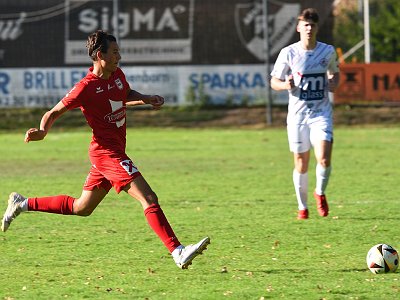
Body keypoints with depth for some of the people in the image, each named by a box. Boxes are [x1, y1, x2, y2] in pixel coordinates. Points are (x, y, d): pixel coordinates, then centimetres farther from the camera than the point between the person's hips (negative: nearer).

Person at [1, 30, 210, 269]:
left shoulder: (118, 75, 7)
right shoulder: (86, 87, -16)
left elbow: (127, 95, 29)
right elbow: (54, 112, -8)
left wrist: (147, 99, 9)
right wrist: (42, 131, -27)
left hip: (115, 150, 9)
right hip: (107, 152, -9)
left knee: (81, 208, 20)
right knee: (149, 198, -18)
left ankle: (23, 204, 31)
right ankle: (178, 253, -22)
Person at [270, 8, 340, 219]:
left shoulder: (328, 51, 2)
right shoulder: (288, 53, -4)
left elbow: (335, 73, 21)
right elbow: (274, 82, 3)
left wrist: (334, 83, -2)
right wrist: (286, 85, -18)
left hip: (321, 113, 0)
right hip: (297, 114, 0)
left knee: (324, 159, -17)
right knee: (301, 164, 5)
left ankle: (320, 192, 13)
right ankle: (302, 206, 23)